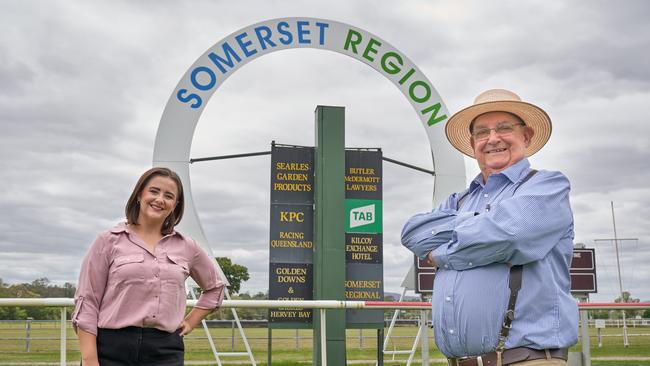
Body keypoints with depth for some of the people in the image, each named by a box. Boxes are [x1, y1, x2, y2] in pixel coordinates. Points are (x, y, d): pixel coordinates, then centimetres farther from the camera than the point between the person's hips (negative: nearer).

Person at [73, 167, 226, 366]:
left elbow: (215, 287, 28)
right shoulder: (109, 241, 4)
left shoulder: (186, 246, 11)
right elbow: (87, 302, -1)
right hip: (113, 349, -2)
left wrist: (191, 322, 16)